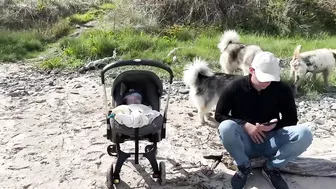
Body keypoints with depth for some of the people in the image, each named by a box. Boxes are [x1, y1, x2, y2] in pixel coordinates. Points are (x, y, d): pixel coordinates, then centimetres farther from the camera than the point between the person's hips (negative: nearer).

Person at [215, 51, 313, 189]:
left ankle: (271, 167, -5)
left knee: (305, 133, -26)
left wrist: (275, 125, -20)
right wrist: (244, 125, -21)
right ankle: (243, 167, -8)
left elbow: (291, 119, 3)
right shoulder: (234, 87, -11)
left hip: (271, 141, 2)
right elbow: (219, 115, -5)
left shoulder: (282, 89, -7)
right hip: (244, 142, -1)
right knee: (226, 127, -35)